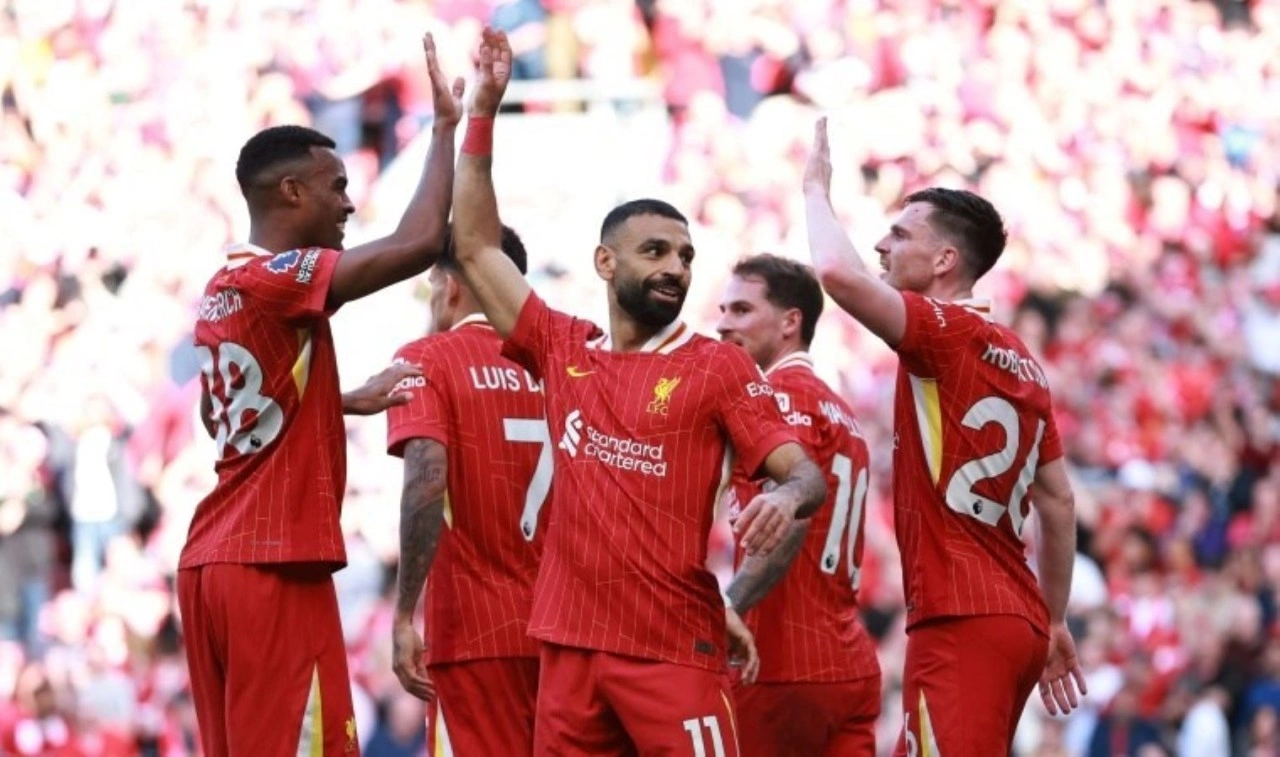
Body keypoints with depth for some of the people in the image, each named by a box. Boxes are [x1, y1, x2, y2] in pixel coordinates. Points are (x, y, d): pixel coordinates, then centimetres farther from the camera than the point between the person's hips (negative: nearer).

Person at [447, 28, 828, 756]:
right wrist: (484, 111, 14)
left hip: (674, 651, -4)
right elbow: (476, 246, 17)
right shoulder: (563, 350, 11)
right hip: (570, 645, 4)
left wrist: (784, 498, -30)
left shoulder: (718, 367, 1)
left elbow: (807, 471, -5)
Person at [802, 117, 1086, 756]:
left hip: (961, 622, -9)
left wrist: (816, 186, -4)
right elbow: (1057, 501, 21)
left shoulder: (946, 333, -8)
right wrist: (1055, 622, 27)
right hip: (1017, 619, 9)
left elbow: (838, 273, -23)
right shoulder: (1021, 360, 17)